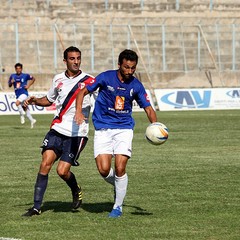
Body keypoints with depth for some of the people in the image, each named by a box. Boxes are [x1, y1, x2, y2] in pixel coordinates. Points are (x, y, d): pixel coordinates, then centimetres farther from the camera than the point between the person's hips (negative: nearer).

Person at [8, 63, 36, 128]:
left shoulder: (25, 75, -3)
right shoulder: (13, 76, 6)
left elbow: (33, 79, 11)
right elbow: (9, 85, 11)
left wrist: (28, 85, 0)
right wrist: (11, 82, -12)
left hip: (24, 93, -5)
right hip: (18, 95, 5)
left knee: (17, 103, -30)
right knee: (25, 108, 11)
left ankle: (22, 115, -12)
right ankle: (32, 120, 26)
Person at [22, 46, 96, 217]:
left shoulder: (89, 81, -4)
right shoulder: (58, 79, 9)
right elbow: (49, 100, 25)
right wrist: (35, 100, 6)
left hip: (77, 134, -4)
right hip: (57, 130, 4)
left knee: (62, 170, -10)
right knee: (45, 163, -9)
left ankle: (76, 190, 24)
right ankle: (36, 207, -3)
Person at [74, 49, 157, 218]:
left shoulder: (136, 85, -1)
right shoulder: (106, 78, -6)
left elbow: (148, 109, 6)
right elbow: (83, 92, 2)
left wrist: (155, 125, -15)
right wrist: (78, 112, -14)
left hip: (124, 128, 1)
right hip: (103, 128, -1)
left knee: (120, 168, -14)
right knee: (104, 169, -13)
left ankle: (118, 206, 4)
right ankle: (119, 187, 22)